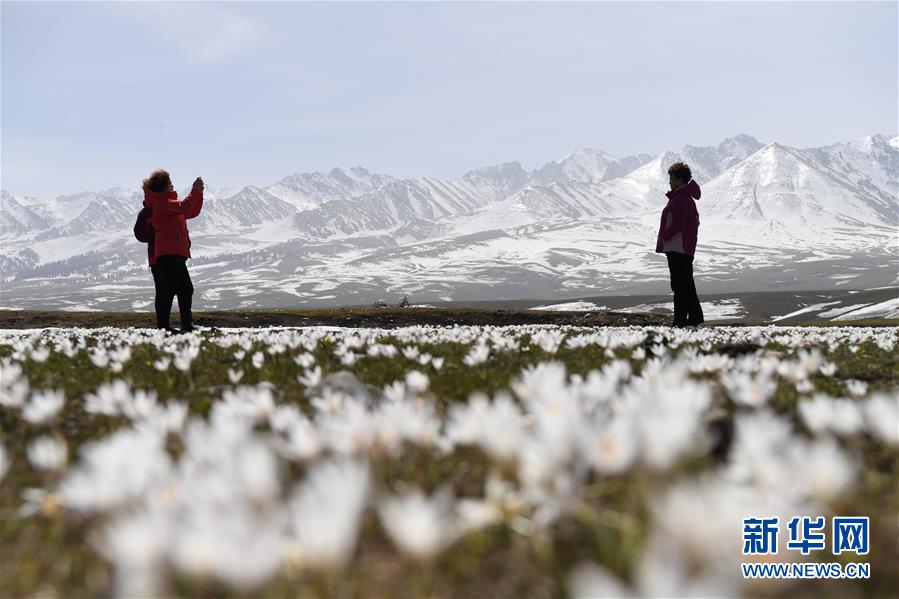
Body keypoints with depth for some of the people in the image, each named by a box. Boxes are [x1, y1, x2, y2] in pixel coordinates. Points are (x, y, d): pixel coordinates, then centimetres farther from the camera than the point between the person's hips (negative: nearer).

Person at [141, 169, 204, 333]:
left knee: (186, 289, 13)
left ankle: (187, 325, 17)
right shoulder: (161, 202, -7)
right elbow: (184, 207, -23)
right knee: (168, 290, -11)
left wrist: (199, 193, 15)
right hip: (168, 254, -11)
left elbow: (192, 212, 25)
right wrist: (195, 190, -13)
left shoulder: (166, 202, 25)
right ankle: (163, 326, -12)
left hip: (175, 254, 11)